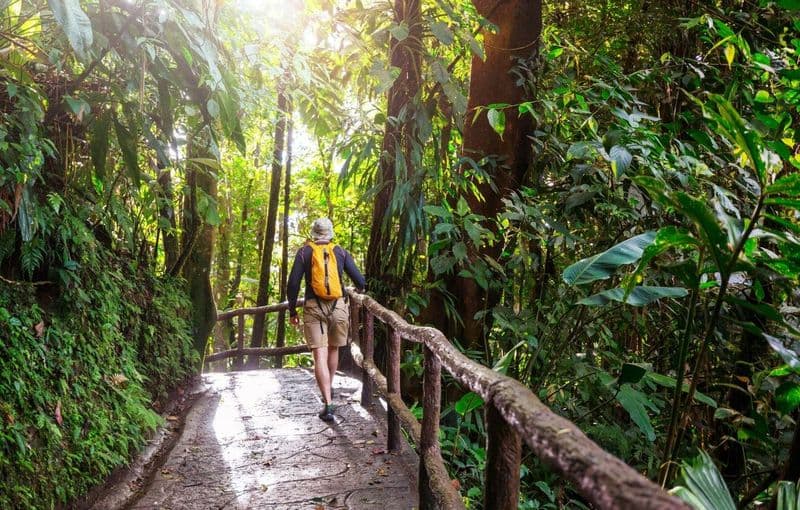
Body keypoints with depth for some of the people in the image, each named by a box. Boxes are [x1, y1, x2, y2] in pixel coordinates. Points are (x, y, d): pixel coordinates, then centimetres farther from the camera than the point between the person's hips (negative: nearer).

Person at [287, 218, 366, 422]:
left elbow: (293, 284, -3)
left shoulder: (304, 252, 4)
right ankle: (329, 388, 42)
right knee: (333, 349, 24)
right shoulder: (341, 252, 6)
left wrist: (292, 311, 8)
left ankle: (328, 405, -13)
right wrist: (360, 289, 27)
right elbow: (359, 280, 3)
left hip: (314, 308, -2)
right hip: (338, 307, 2)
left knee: (320, 356, -4)